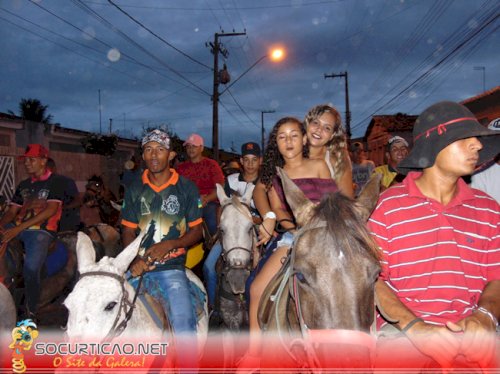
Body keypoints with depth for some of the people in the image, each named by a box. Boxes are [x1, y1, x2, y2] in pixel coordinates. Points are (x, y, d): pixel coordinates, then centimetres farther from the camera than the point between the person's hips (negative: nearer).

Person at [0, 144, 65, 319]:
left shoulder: (54, 183, 1)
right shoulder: (24, 185, 21)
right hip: (18, 227, 7)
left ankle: (31, 312, -11)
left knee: (31, 268, -28)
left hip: (41, 230, -7)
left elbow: (50, 211, -11)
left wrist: (19, 228, -17)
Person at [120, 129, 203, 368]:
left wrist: (169, 244, -14)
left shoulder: (186, 188, 4)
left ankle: (189, 367, 4)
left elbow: (196, 230, 3)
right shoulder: (134, 189, 11)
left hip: (171, 268, -3)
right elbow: (128, 231, 10)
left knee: (184, 325, -19)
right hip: (137, 267, 3)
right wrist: (134, 260, -10)